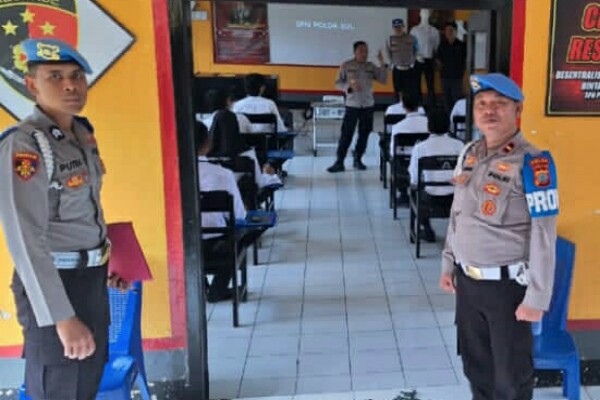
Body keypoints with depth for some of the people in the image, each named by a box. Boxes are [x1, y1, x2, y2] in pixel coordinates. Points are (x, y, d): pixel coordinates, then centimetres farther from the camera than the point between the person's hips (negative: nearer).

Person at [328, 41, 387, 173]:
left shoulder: (371, 66, 8)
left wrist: (382, 63, -6)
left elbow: (383, 80, 3)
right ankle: (339, 162, -2)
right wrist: (349, 87, -16)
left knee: (364, 134, 6)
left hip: (368, 105, 3)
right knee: (346, 134, -6)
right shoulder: (346, 65, 0)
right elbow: (338, 83, 1)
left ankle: (358, 160, 18)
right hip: (352, 105, -3)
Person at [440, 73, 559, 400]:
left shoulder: (531, 163, -16)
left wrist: (537, 297, -17)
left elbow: (544, 236, -17)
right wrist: (448, 264, 15)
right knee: (475, 363, 19)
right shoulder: (469, 153, 4)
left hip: (507, 284, -6)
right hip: (467, 280, 6)